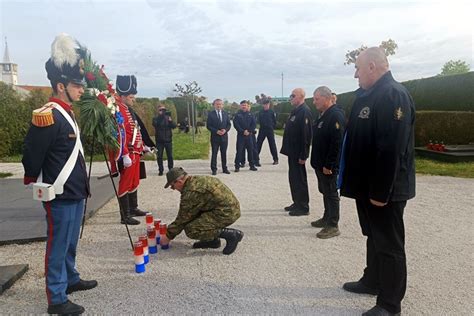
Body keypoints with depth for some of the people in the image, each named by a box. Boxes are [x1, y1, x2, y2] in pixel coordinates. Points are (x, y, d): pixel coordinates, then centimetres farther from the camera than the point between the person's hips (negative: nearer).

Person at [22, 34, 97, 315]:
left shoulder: (67, 113, 11)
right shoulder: (48, 116, -20)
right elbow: (32, 155, -18)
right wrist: (33, 182, -4)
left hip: (76, 192, 9)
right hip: (60, 196, -9)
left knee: (70, 242, 22)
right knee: (58, 245, 4)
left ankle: (71, 279, 40)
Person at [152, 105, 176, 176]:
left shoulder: (168, 117, 9)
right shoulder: (156, 118, 4)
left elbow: (174, 126, 0)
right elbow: (155, 124, -16)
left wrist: (170, 121, -19)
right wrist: (160, 116, -21)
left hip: (168, 140, 1)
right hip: (159, 141, -1)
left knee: (170, 156, 4)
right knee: (159, 156, 0)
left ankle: (171, 169, 14)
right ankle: (160, 170, 7)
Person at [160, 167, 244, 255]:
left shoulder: (191, 192, -17)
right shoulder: (198, 179, 13)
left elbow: (183, 218, -7)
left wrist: (168, 236, 7)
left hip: (226, 213, -10)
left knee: (190, 230, -10)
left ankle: (232, 235, -9)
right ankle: (212, 240, 17)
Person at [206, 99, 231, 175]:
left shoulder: (225, 113, 10)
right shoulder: (211, 114, -1)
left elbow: (229, 124, 9)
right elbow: (208, 126, -5)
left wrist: (225, 130, -10)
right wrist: (216, 131, -16)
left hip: (224, 136, 3)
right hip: (215, 137, -3)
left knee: (224, 153, 9)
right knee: (214, 154, 1)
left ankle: (225, 168, 18)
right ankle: (214, 169, 8)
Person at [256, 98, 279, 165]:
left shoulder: (272, 112, -1)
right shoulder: (260, 112, 6)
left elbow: (275, 121, 3)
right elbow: (258, 120, 13)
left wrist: (272, 127, -2)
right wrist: (260, 123, -2)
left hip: (270, 130, -2)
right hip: (262, 130, 3)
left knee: (272, 144, 2)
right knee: (258, 143, 3)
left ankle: (275, 159, 10)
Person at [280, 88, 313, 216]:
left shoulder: (304, 111, -16)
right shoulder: (295, 110, 14)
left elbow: (306, 134, -21)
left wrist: (302, 155, -22)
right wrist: (287, 149, 15)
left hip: (298, 153, -9)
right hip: (292, 151, 9)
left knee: (299, 179, 0)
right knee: (293, 178, 16)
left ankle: (303, 207, 12)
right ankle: (297, 203, 28)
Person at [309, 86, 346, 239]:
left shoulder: (336, 115, -18)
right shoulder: (323, 115, 13)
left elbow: (337, 143, -24)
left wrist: (328, 165, -23)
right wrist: (318, 162, 15)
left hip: (329, 165, -10)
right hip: (320, 163, 10)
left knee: (331, 193, -1)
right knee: (325, 191, 19)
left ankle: (333, 226, 9)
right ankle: (327, 218, 33)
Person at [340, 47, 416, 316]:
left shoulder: (393, 95, -19)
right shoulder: (369, 95, 12)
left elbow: (392, 149, -26)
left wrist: (381, 192, -24)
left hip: (384, 190, -9)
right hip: (369, 185, 9)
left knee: (390, 245, 5)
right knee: (375, 238, 22)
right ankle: (372, 281, 40)